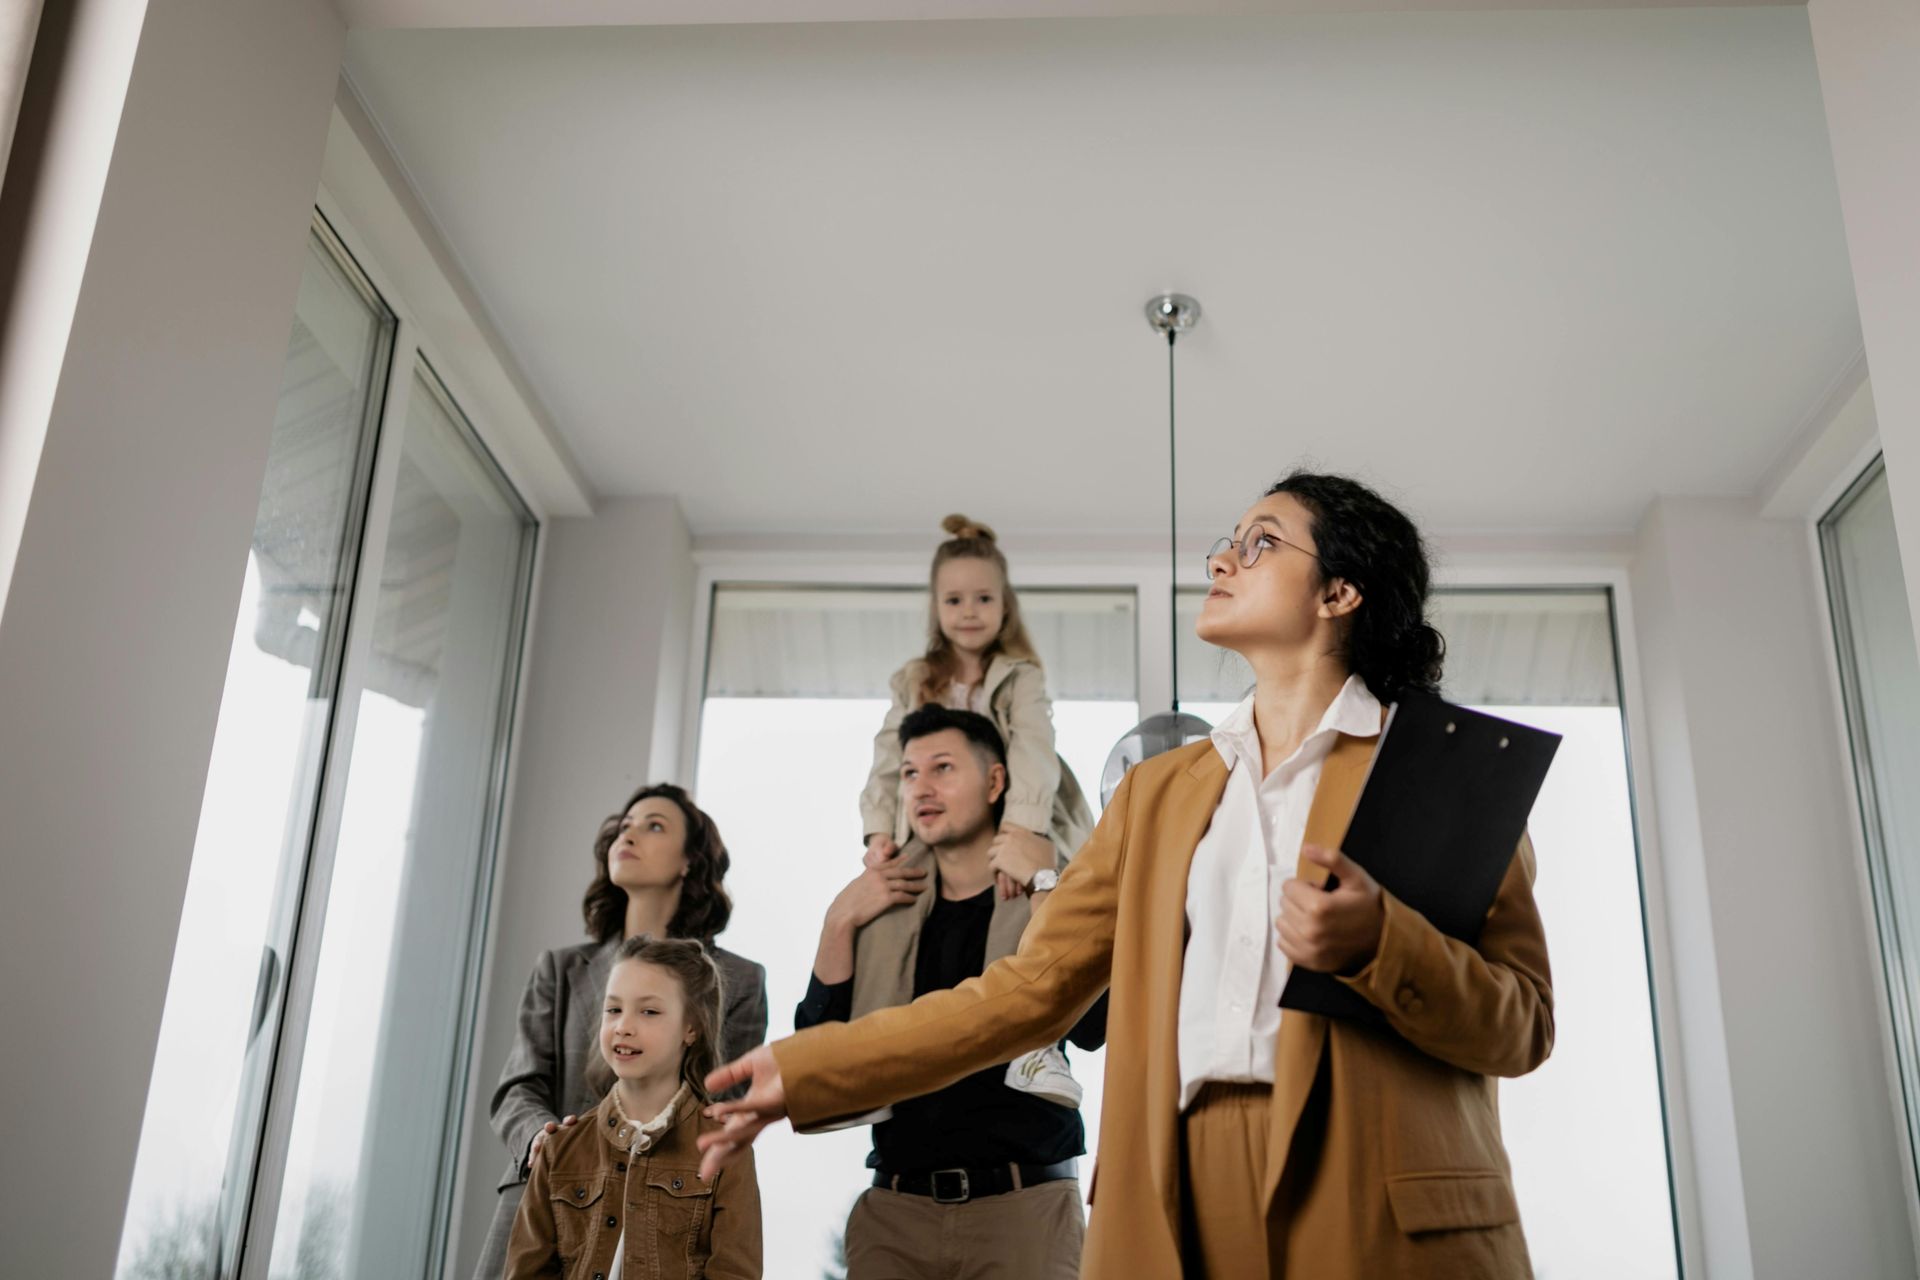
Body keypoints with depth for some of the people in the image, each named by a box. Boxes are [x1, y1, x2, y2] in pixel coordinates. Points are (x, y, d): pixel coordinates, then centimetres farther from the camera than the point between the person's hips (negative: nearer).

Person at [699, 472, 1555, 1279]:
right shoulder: (1158, 791, 14)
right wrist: (802, 1073, 5)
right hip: (1178, 1208, 3)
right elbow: (1029, 987, 11)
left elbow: (1522, 1025, 0)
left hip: (1377, 1209, -3)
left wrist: (1376, 942, -19)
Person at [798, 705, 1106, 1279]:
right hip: (894, 1205, 3)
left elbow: (1091, 1026, -15)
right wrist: (839, 922, -4)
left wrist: (1040, 885, -13)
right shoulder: (882, 912, 9)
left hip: (1024, 1201, -2)